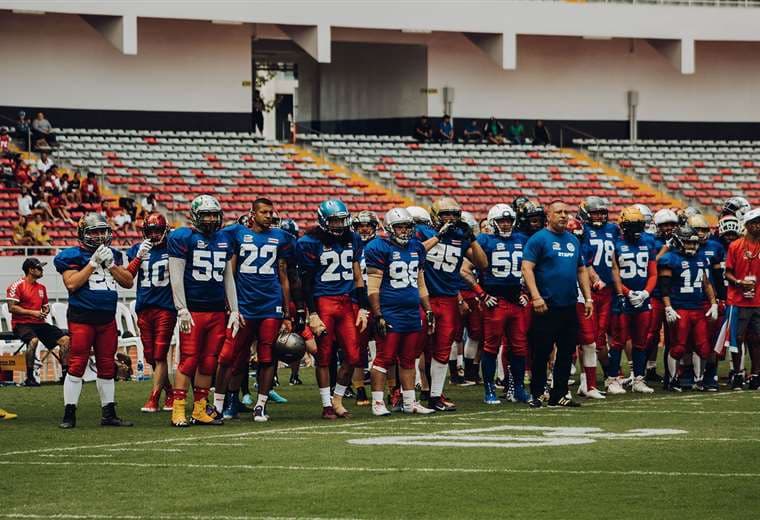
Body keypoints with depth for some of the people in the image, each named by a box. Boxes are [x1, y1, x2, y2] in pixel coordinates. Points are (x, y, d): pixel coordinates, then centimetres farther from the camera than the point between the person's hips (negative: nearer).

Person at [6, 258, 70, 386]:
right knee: (33, 340, -37)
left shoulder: (42, 288, 17)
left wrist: (46, 311, 2)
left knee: (65, 339, -9)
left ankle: (65, 374, -5)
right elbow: (12, 308, -12)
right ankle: (30, 377, -28)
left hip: (39, 323, 7)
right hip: (21, 323, -7)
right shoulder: (17, 286, -5)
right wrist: (32, 312, -16)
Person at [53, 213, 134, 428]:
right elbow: (72, 284, -16)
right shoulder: (73, 256, -4)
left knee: (107, 367, 10)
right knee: (76, 366, -7)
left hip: (107, 319, 5)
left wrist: (111, 264, -5)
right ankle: (69, 415, -3)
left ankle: (109, 414, 16)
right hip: (82, 318, -5)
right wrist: (93, 263, -15)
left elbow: (128, 282, 9)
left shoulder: (112, 255, 13)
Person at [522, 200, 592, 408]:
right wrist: (536, 297, -20)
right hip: (547, 307, -6)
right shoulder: (539, 239, -5)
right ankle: (536, 394, 6)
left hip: (569, 306, 6)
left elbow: (581, 271, 21)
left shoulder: (573, 241, 15)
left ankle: (559, 395, 14)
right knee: (541, 353, -2)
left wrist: (588, 298, 14)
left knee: (566, 353, 8)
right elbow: (527, 268, -12)